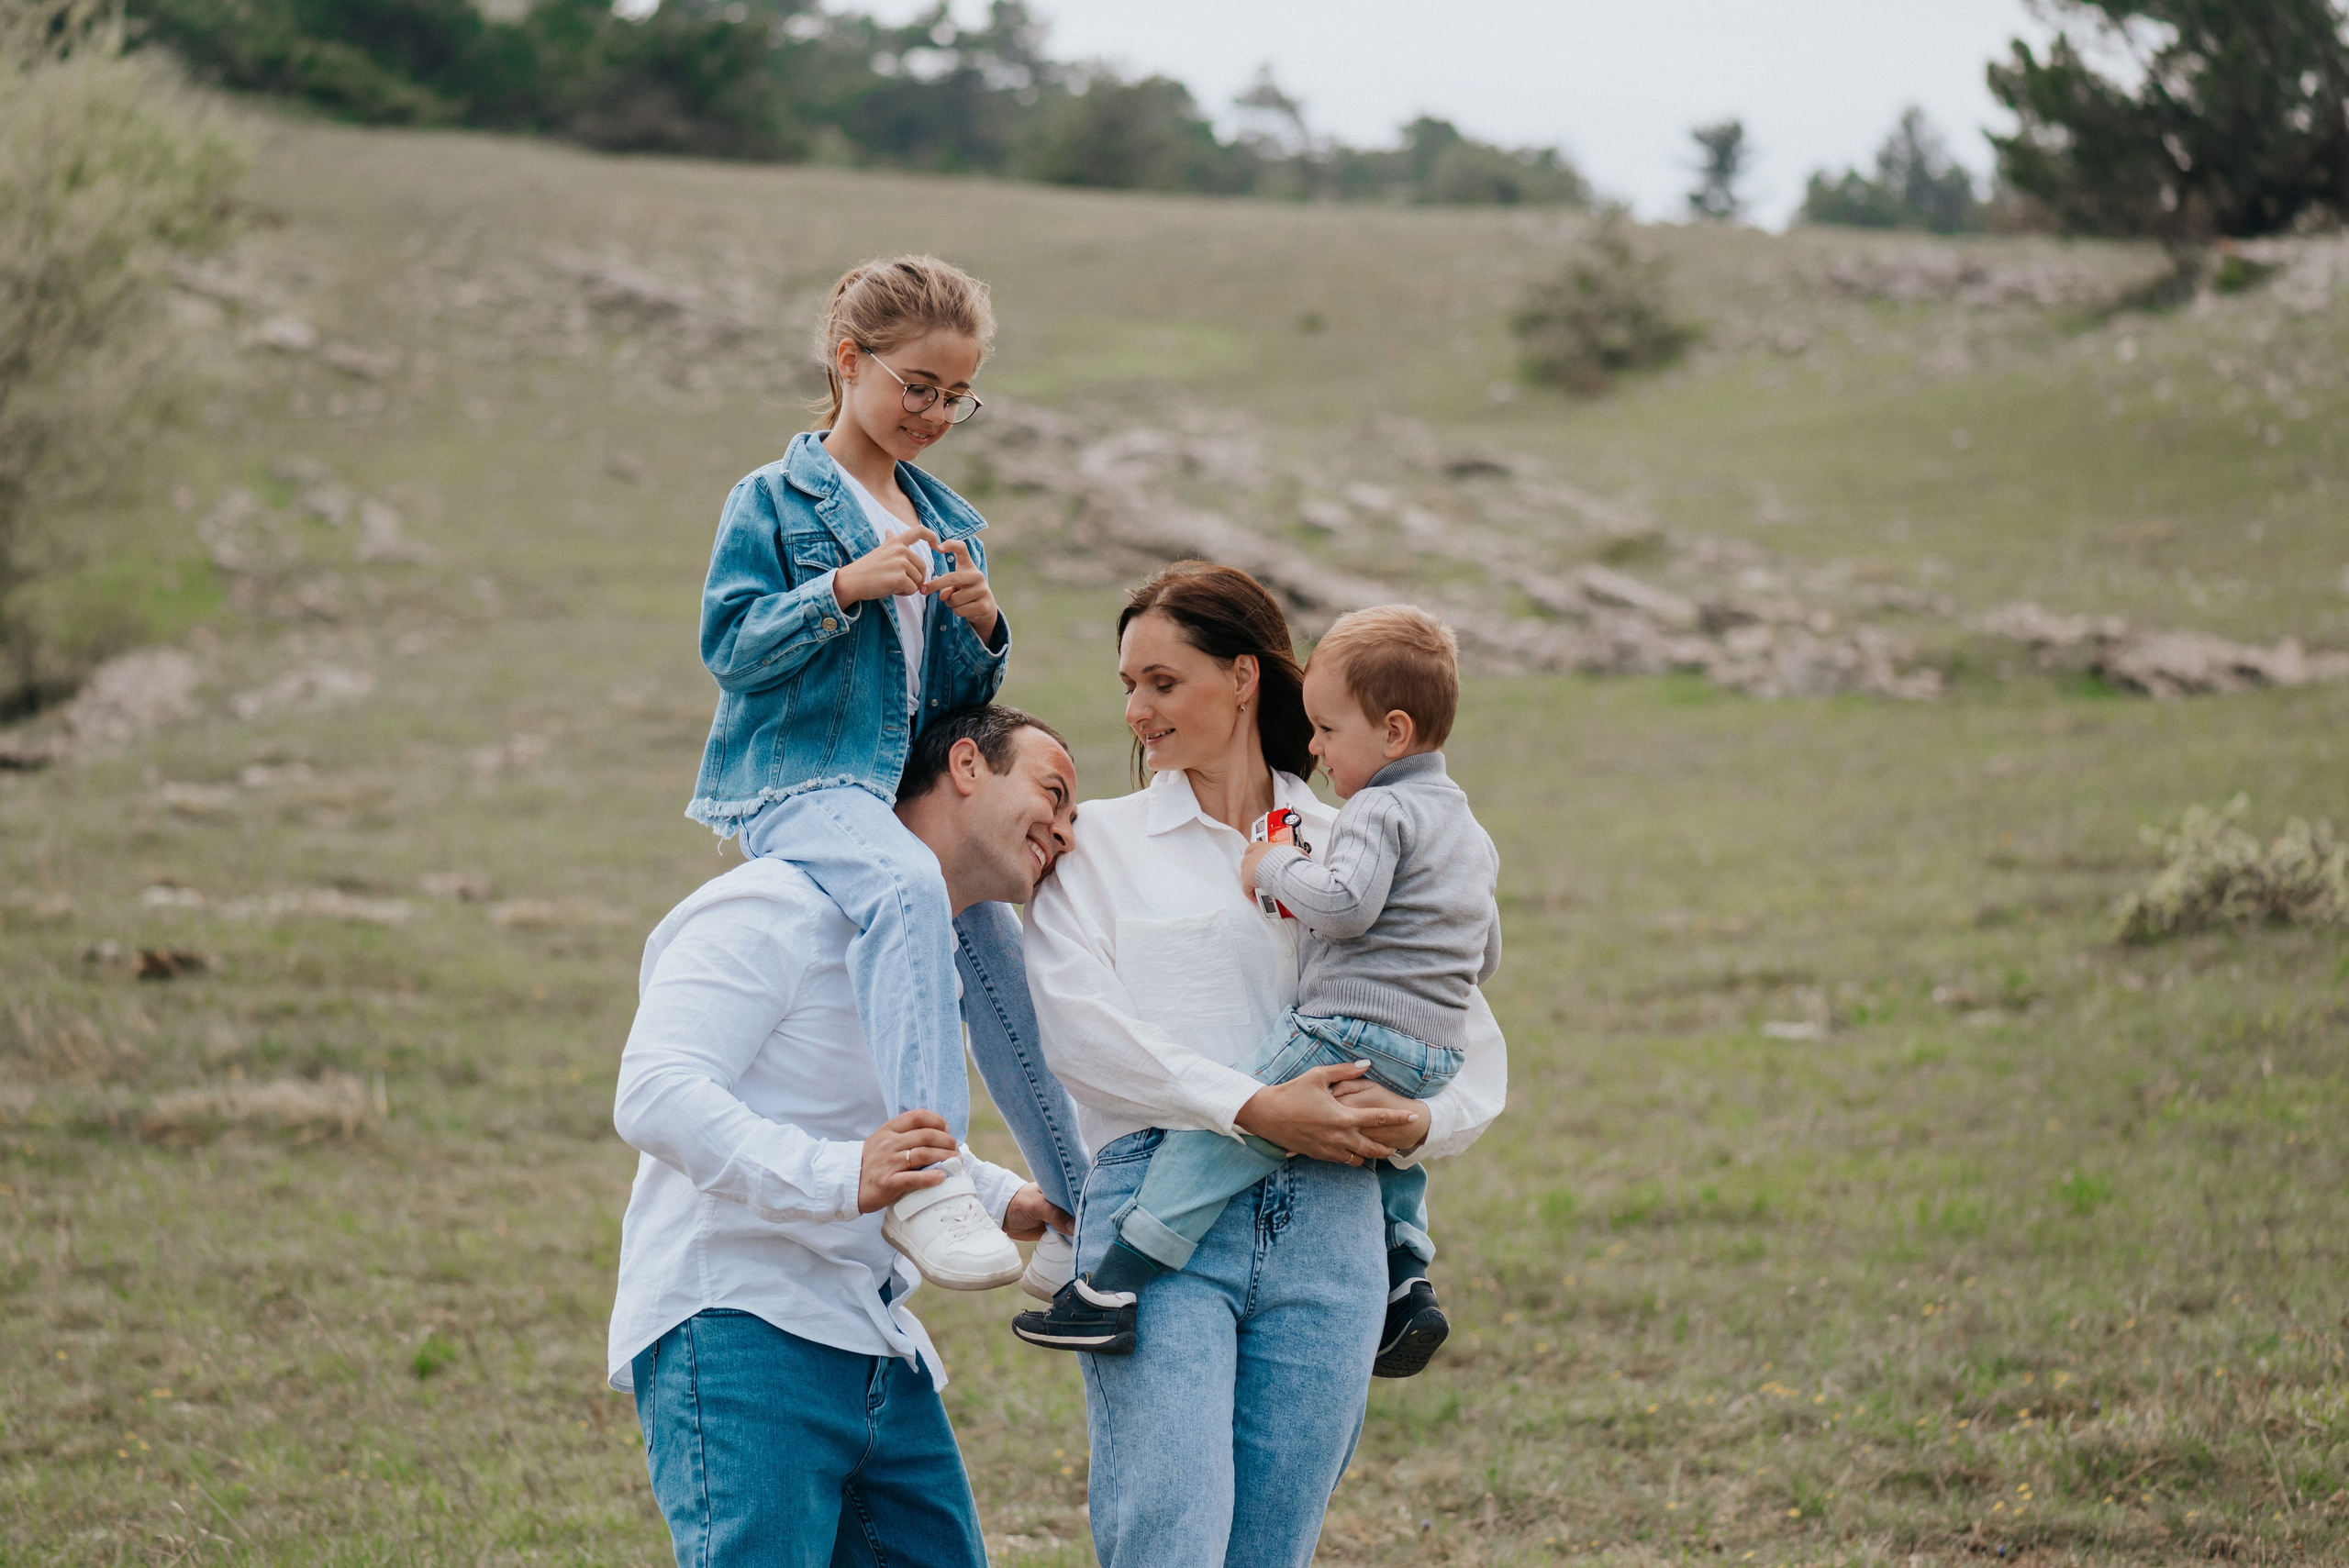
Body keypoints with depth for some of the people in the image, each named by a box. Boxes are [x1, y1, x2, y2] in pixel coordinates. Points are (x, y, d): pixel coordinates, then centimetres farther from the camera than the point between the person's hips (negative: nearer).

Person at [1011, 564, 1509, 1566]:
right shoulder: (1099, 839, 13)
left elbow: (1477, 1047, 16)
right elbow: (1074, 1022, -3)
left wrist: (1418, 1123, -7)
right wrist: (1253, 1107, -14)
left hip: (1323, 1227, 2)